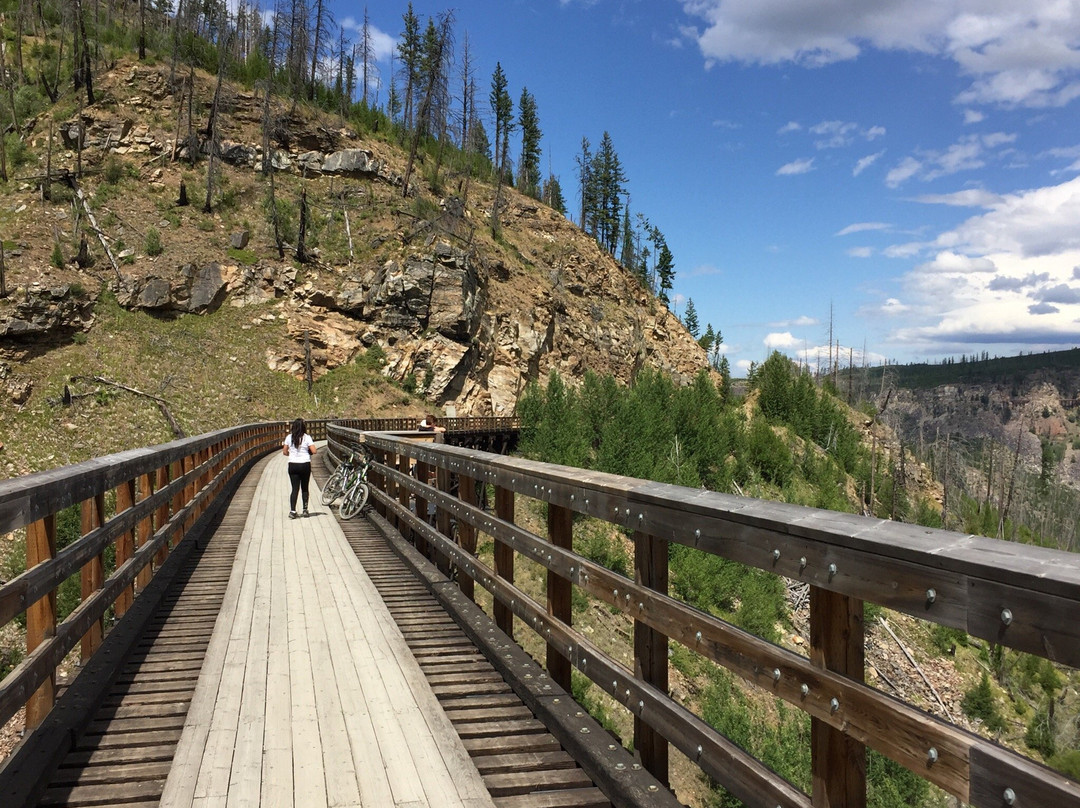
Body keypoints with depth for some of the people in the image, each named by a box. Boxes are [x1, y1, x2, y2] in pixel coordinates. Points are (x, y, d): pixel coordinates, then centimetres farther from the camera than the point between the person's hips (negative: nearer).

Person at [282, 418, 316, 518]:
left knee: (295, 488, 2)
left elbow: (284, 452, 2)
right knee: (304, 488, 14)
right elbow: (313, 451, -11)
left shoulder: (289, 437, 0)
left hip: (292, 465, 1)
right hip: (305, 465, -1)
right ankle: (305, 509, 17)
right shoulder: (306, 437, -7)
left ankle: (292, 511, -9)